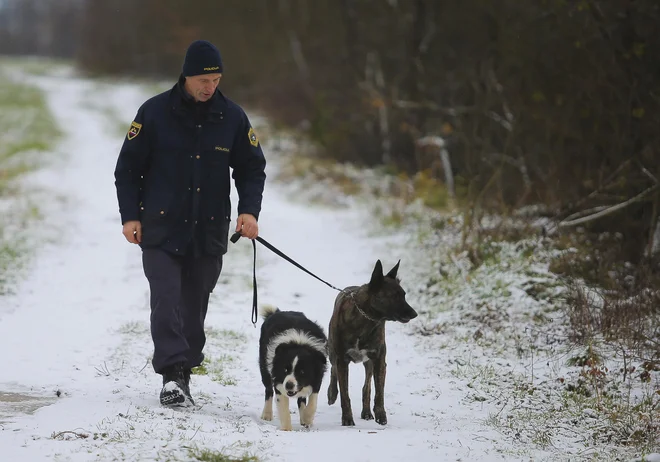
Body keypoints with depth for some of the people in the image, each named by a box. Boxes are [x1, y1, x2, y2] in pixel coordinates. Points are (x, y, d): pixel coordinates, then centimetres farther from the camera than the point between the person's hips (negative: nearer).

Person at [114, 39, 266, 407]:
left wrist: (249, 210, -3)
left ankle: (184, 376, 16)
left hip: (209, 232, 2)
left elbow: (252, 168, 12)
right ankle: (172, 374, -18)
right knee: (167, 301, -14)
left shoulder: (233, 117, 4)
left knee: (194, 307, 6)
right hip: (161, 230, -2)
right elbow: (128, 166, 4)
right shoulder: (155, 112, -2)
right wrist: (130, 215, -4)